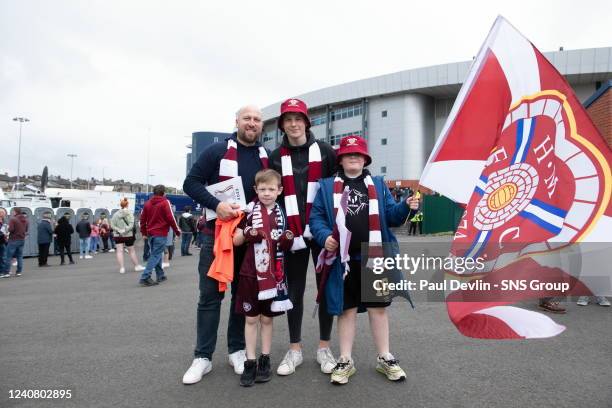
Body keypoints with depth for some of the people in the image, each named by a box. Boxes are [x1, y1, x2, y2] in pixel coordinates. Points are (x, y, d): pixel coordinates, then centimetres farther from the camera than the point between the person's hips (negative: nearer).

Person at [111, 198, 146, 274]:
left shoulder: (116, 214, -1)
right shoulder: (130, 213, -8)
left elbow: (112, 225, -4)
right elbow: (131, 225, -17)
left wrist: (119, 231, -8)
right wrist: (124, 230, -14)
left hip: (118, 236, 1)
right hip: (128, 235, -1)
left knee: (119, 251, 3)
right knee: (131, 251, 9)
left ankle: (121, 268, -1)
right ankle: (137, 266, 18)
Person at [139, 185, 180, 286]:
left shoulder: (147, 203, 11)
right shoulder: (165, 202, -7)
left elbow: (142, 219, 12)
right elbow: (170, 218, -11)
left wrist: (144, 233, 20)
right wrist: (177, 231, -1)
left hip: (150, 233, 7)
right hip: (160, 233, -7)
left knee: (156, 254, 17)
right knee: (156, 255, -6)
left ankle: (160, 276, 22)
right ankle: (145, 277, -14)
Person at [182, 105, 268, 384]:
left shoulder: (267, 158, 9)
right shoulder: (217, 151, -2)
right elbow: (191, 183, -5)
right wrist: (216, 205, -19)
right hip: (217, 233, -3)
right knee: (210, 294, 2)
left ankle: (237, 350, 23)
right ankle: (203, 356, 12)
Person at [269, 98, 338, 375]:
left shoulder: (324, 151, 2)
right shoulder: (276, 157, 7)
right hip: (293, 234, 1)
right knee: (295, 290, 8)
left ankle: (324, 348, 21)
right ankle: (294, 350, 21)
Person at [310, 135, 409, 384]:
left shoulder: (378, 185, 11)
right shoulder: (327, 187, 7)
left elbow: (391, 216, 5)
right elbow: (316, 217, 2)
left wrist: (406, 206, -15)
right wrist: (325, 236, -16)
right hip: (344, 259, -1)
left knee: (378, 307, 11)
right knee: (347, 309, 10)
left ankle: (384, 358, 27)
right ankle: (345, 361, 23)